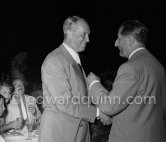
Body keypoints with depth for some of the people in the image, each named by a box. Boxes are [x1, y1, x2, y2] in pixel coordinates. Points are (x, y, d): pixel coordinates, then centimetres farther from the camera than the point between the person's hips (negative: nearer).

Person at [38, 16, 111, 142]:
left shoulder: (76, 59, 12)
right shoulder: (54, 61, -17)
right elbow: (64, 103, -22)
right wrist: (97, 112, -17)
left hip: (80, 127, 8)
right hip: (59, 131, -8)